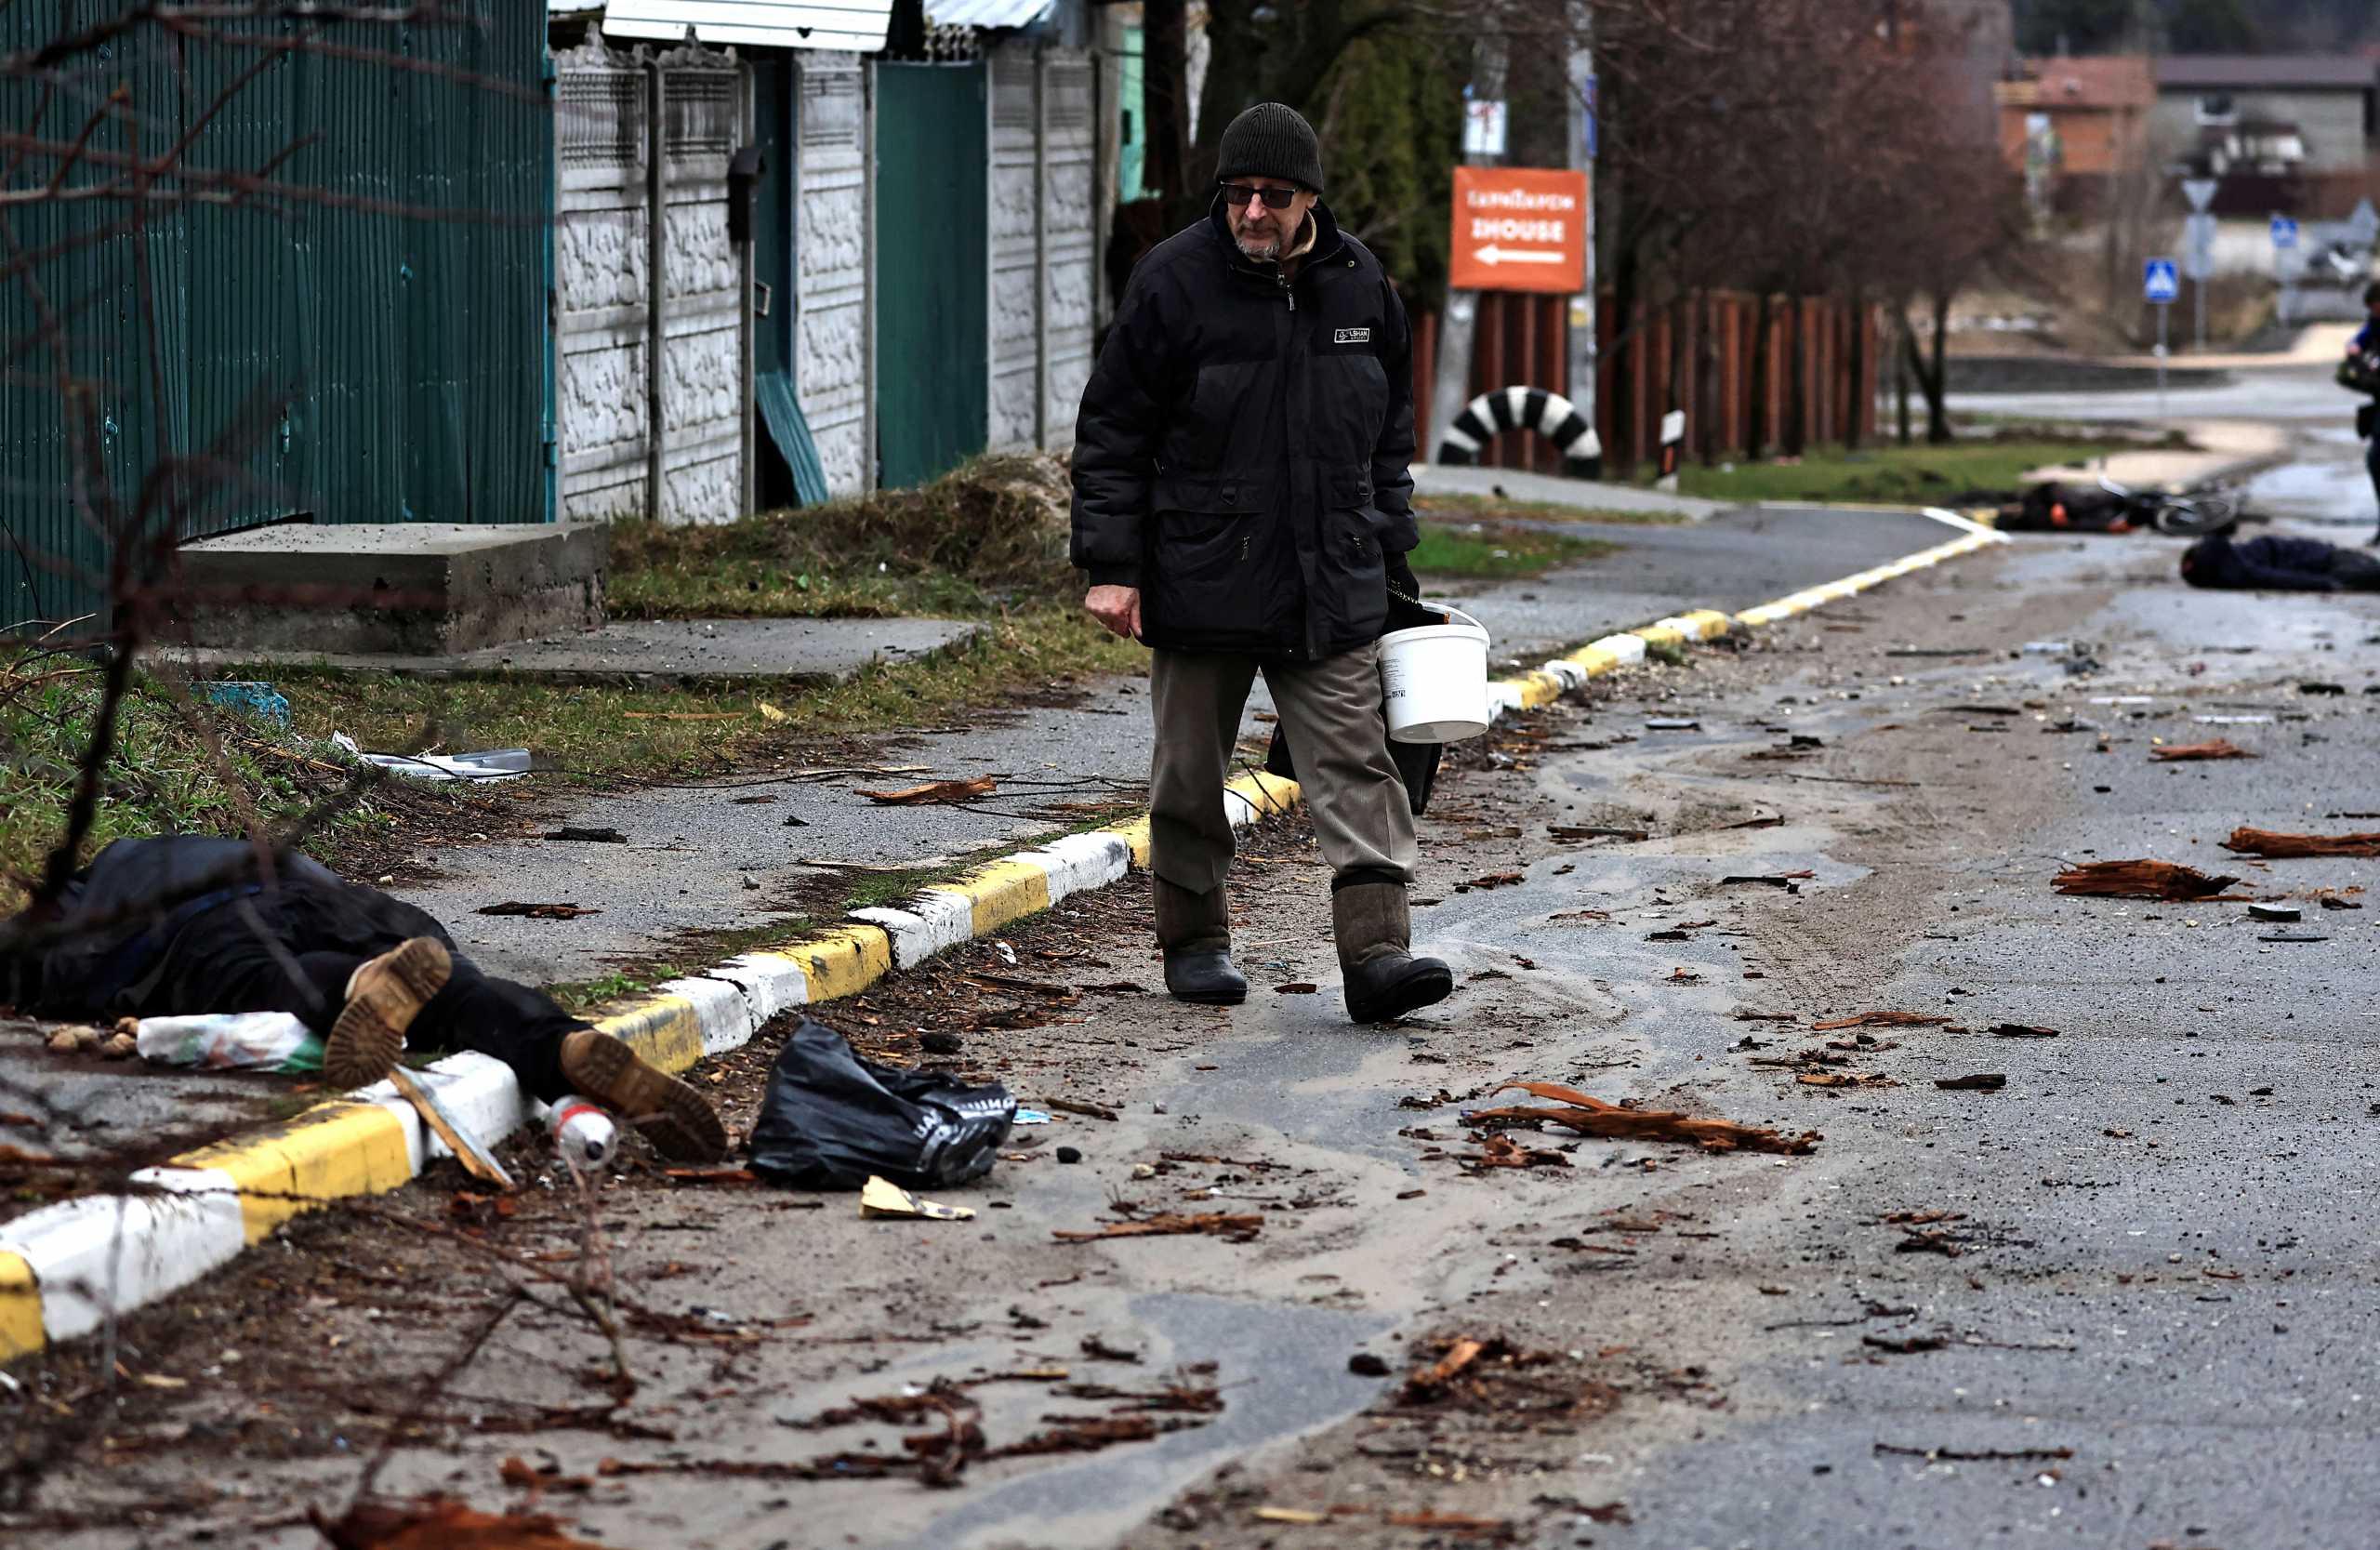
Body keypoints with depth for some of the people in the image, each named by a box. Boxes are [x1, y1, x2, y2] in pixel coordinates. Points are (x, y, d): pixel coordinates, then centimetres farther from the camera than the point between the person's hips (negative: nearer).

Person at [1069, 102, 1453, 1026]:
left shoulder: (1359, 285, 6)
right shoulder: (1173, 281, -7)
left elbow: (1388, 437, 18)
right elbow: (1112, 434, -3)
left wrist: (1392, 561, 16)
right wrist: (1111, 565, -9)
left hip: (1332, 588, 2)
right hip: (1201, 584, -2)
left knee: (1355, 769, -6)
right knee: (1191, 773, 8)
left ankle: (1376, 951, -11)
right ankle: (1193, 940, 23)